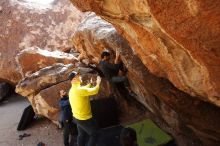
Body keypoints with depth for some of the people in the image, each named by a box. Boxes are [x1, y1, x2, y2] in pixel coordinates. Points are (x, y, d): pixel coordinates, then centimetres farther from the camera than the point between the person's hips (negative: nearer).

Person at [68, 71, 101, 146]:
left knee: (81, 134, 22)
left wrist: (90, 84, 15)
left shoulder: (72, 90, 2)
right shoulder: (79, 90, -29)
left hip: (77, 117, 9)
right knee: (93, 134, 9)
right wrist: (98, 83, -6)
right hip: (85, 118, -9)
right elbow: (94, 91, -22)